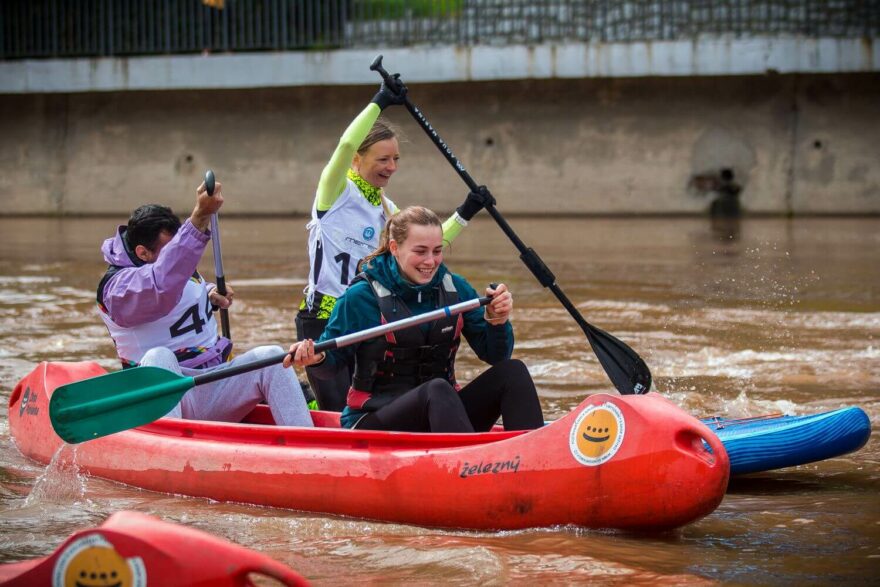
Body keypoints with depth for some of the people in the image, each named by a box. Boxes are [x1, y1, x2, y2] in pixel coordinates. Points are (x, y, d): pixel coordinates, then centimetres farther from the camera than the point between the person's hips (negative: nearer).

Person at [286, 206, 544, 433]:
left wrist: (497, 321, -14)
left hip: (441, 414, 5)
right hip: (372, 422, -5)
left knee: (512, 371, -16)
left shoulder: (455, 289, 6)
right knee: (437, 390, -36)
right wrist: (317, 359, -24)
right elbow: (333, 362, -2)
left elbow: (496, 356, 6)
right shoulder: (362, 297, -6)